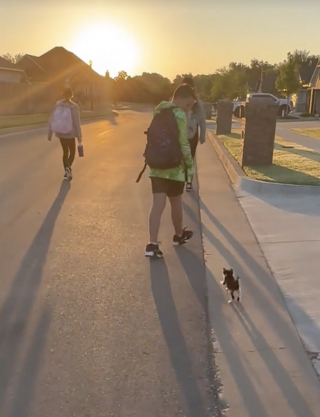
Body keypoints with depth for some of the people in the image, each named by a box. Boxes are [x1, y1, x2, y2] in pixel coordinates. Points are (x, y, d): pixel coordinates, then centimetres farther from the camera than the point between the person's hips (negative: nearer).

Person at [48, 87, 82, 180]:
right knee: (72, 151, 14)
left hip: (60, 133, 4)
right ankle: (68, 167, -12)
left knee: (65, 151, 19)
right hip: (70, 134, -3)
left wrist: (49, 133, 5)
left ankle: (66, 172, 23)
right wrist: (79, 137, -7)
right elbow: (77, 123, -15)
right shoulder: (74, 107, -17)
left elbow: (52, 120, -4)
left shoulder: (58, 105, -6)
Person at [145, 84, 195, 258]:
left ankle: (152, 244, -6)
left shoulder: (159, 111, 11)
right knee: (176, 203, 13)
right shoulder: (179, 114, -13)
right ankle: (179, 235, 34)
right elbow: (184, 144, -16)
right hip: (175, 167, -6)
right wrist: (190, 165, -7)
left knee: (158, 204, 1)